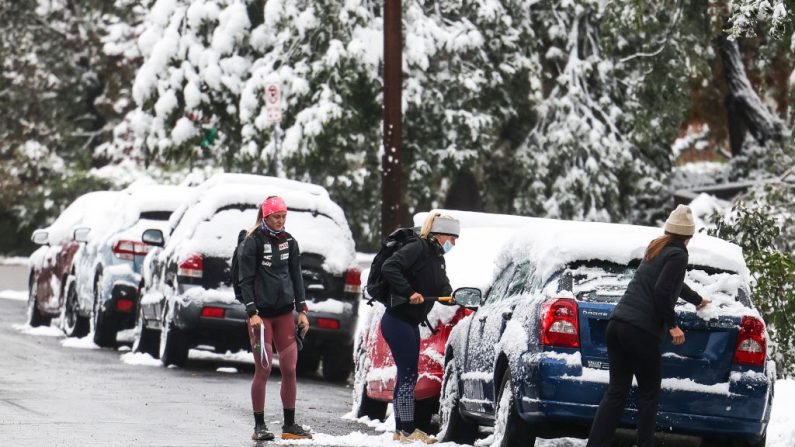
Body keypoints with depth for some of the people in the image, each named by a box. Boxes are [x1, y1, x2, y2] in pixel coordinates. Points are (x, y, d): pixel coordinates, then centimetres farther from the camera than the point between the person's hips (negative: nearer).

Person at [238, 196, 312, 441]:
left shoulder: (288, 242, 10)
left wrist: (302, 310, 10)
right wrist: (252, 313, -14)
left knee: (290, 369, 2)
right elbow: (246, 280, -7)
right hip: (261, 313, -5)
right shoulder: (253, 242, -6)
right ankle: (259, 426, 1)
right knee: (263, 370, -6)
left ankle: (290, 425, 10)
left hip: (285, 312, 5)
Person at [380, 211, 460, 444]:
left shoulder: (438, 258, 15)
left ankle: (401, 430, 18)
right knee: (408, 374, -9)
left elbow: (443, 286, 10)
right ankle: (408, 430, -6)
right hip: (397, 320, -10)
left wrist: (450, 295, -12)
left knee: (407, 375, 12)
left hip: (410, 323, 10)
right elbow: (389, 268, -26)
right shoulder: (417, 249, -15)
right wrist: (410, 292, -29)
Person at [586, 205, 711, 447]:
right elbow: (663, 292, -16)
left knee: (616, 391, 6)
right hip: (641, 331, -8)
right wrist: (672, 325, -7)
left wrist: (697, 300, 57)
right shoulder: (677, 255, -4)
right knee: (649, 393, 4)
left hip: (618, 324, 8)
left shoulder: (656, 249, 24)